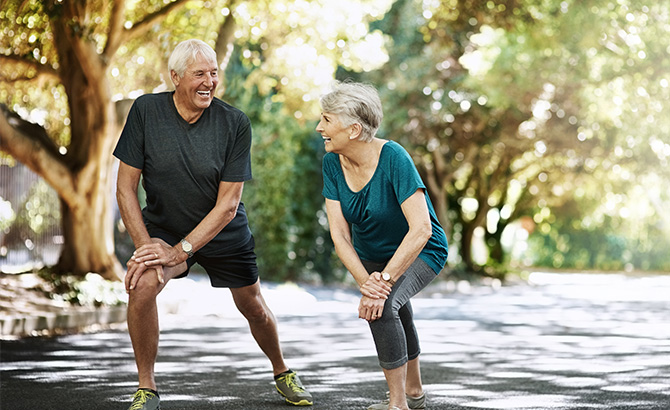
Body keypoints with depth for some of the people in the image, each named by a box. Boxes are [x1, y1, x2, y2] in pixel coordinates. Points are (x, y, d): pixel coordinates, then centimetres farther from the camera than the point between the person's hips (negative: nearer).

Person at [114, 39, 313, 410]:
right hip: (163, 226, -1)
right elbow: (126, 188, -13)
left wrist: (180, 251, -27)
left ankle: (282, 372, 43)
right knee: (142, 285, -27)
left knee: (254, 309, 11)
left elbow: (228, 204, -19)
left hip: (224, 232, 1)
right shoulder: (146, 111, -17)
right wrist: (145, 244, -24)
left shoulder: (235, 123, -19)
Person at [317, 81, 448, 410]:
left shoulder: (393, 158, -32)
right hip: (371, 255, 7)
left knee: (383, 306, -31)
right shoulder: (332, 163, -16)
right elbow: (339, 234, -19)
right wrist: (364, 281, -34)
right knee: (394, 319, 25)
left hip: (420, 252, -7)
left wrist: (384, 281, -39)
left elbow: (421, 229, -37)